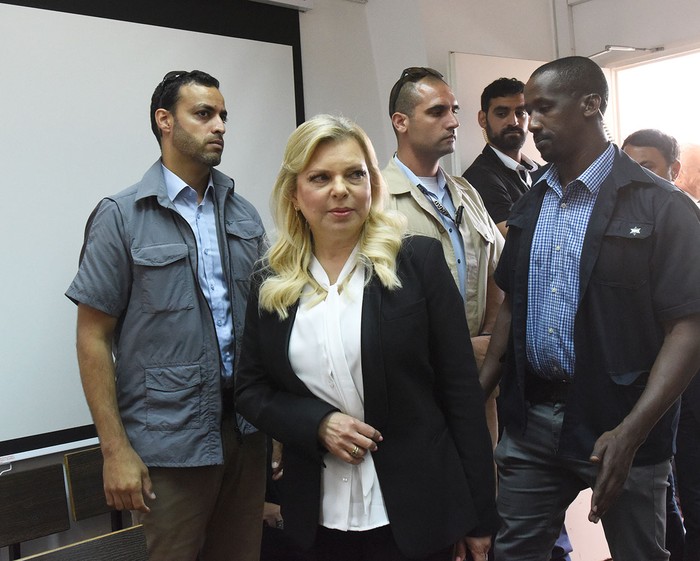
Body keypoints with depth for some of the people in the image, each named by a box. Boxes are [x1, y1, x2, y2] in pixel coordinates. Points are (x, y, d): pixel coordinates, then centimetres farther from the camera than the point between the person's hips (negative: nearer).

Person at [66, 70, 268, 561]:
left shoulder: (243, 215, 8)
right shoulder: (122, 217, -5)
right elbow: (94, 338, -6)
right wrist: (115, 449, -9)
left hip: (247, 428, 4)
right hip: (171, 441, -4)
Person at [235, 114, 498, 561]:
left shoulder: (419, 261, -6)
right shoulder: (270, 284, 2)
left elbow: (461, 388, -6)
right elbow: (251, 390, 7)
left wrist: (478, 514, -5)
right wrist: (318, 424, -12)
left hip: (415, 510, -2)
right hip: (320, 515, 3)